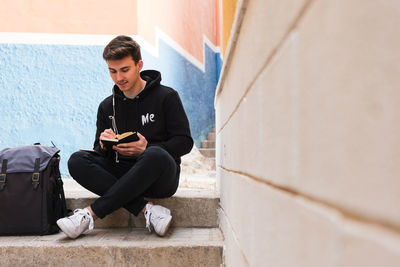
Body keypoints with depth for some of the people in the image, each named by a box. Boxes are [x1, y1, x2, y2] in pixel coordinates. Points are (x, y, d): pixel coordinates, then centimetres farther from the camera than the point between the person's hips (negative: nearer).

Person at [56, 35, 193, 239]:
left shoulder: (166, 97, 0)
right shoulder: (107, 106, 13)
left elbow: (185, 142, -4)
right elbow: (99, 151, 13)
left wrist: (146, 149, -20)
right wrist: (104, 145, -13)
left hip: (160, 178, -4)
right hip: (122, 173, 4)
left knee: (155, 155, -38)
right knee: (77, 161, -20)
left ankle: (91, 213, -31)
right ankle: (146, 210, -30)